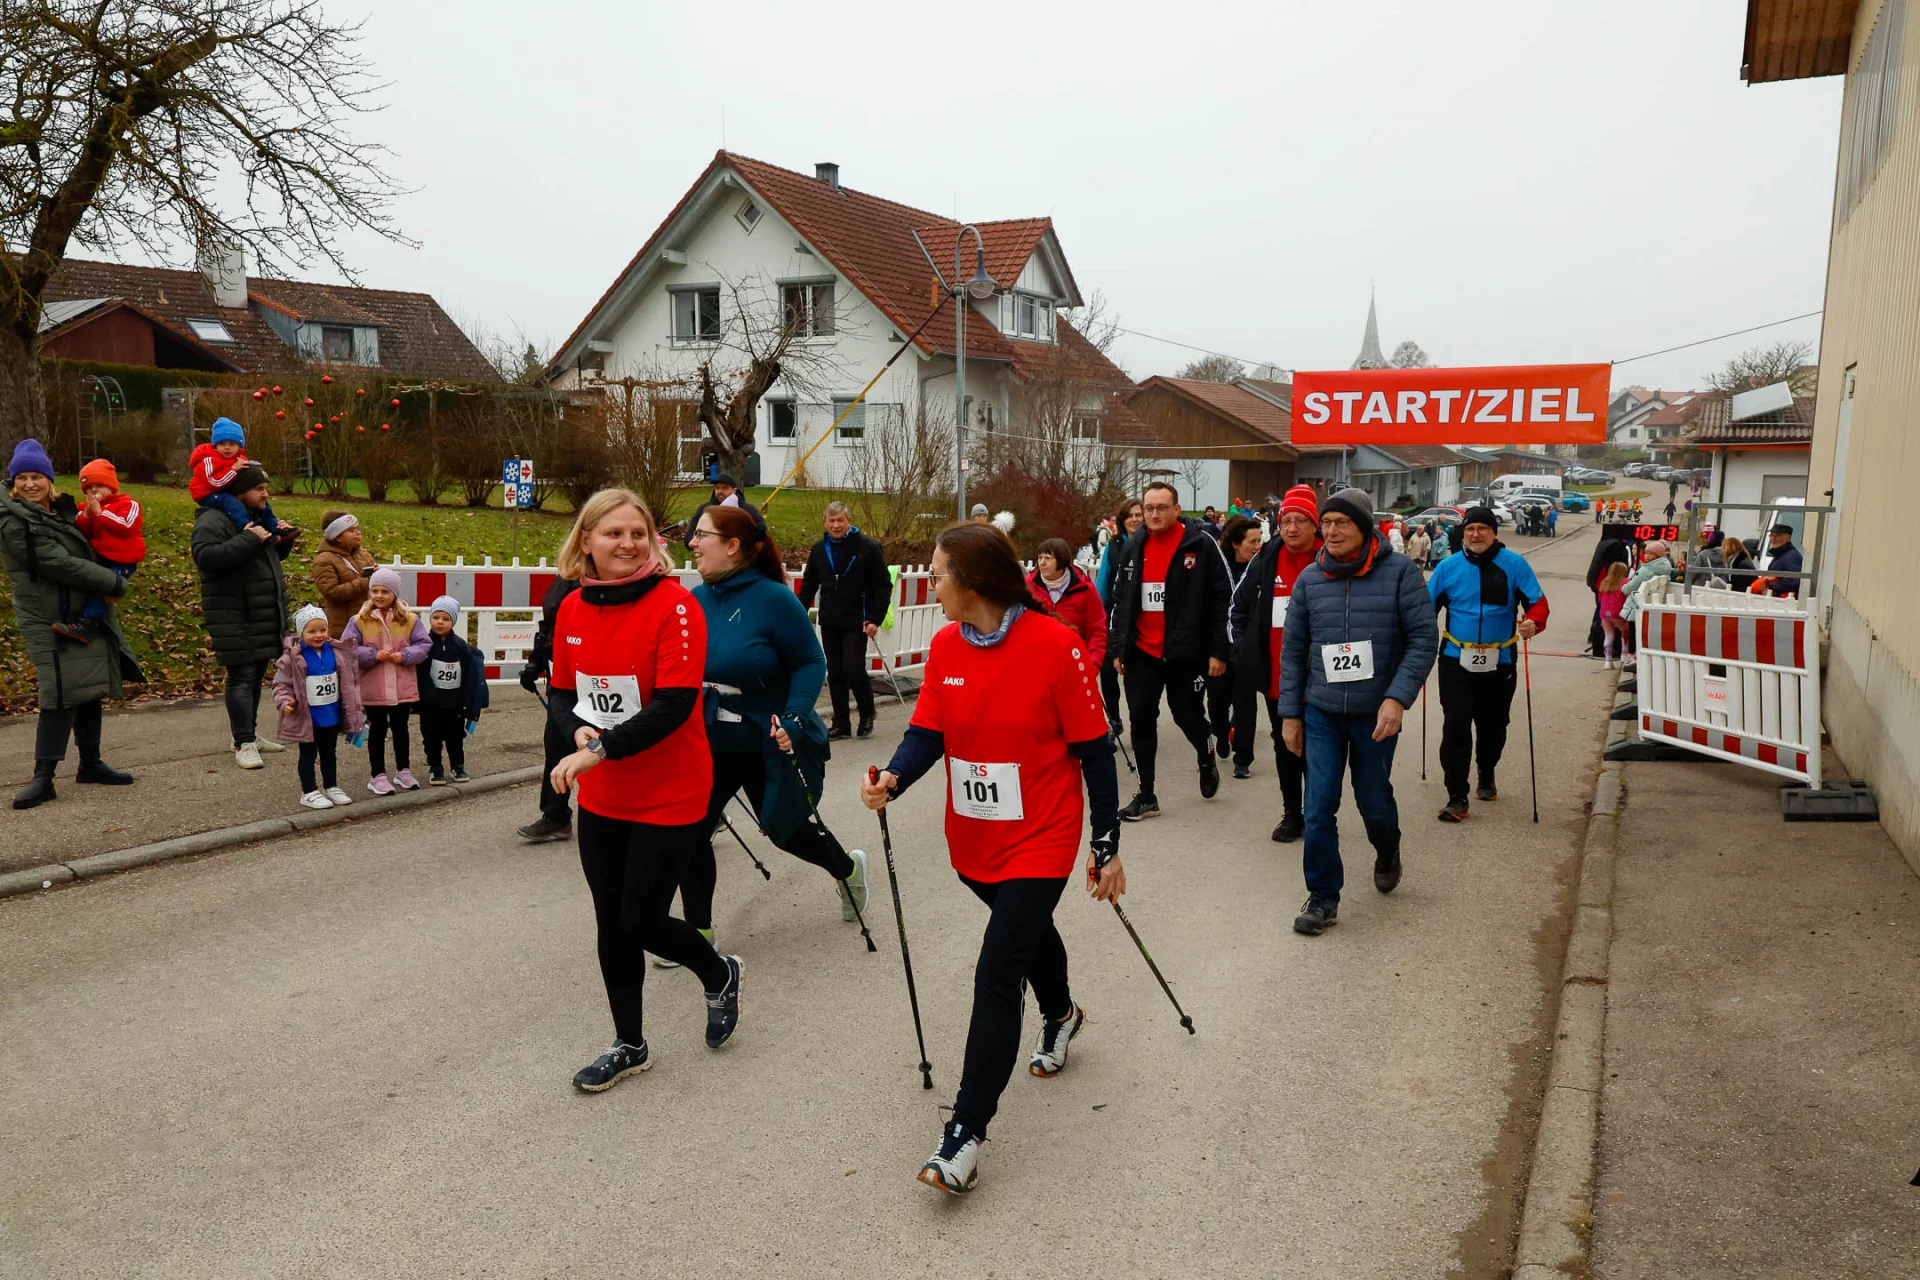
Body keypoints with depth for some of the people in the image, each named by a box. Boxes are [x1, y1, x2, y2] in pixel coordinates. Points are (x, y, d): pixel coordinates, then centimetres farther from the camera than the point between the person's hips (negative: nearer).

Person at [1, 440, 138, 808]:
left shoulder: (59, 511, 14)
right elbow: (58, 564, -18)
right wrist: (113, 583, -14)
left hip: (85, 617, 8)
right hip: (49, 622, -8)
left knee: (90, 690, 11)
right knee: (62, 694, -14)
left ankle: (90, 763, 23)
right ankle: (43, 777, -10)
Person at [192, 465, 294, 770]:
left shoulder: (257, 517, 18)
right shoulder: (213, 520, -11)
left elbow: (270, 555, 29)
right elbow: (205, 556, -27)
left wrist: (283, 541, 8)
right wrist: (248, 540, -27)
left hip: (263, 616, 9)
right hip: (236, 618, -9)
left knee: (256, 675, 14)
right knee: (242, 677, -8)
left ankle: (249, 733, 25)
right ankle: (244, 744, -5)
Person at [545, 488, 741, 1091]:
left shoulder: (675, 606, -17)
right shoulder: (572, 610, 1)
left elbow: (675, 704, -23)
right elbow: (560, 691, 10)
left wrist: (600, 750, -28)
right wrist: (578, 729, -12)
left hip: (669, 798, -6)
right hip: (601, 799, 6)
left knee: (641, 922, 1)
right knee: (611, 923, 14)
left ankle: (721, 975, 34)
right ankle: (629, 1046, 34)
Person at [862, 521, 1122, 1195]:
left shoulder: (1056, 646, -19)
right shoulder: (945, 646, -3)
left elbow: (1094, 751, -13)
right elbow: (928, 730, -2)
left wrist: (1108, 848, -8)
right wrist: (894, 777, -24)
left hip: (1040, 841, -6)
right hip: (972, 839, 6)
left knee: (995, 975, -10)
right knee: (1027, 930, 28)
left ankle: (966, 1134, 0)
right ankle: (1060, 1017, 59)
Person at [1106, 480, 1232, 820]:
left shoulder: (1202, 545, -8)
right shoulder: (1134, 548, 6)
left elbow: (1223, 600, -7)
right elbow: (1121, 600, 12)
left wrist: (1219, 650, -11)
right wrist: (1117, 648, 9)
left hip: (1186, 652, -4)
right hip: (1141, 652, 4)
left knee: (1187, 715, 7)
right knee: (1141, 720, 3)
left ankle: (1207, 758, 42)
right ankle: (1146, 795, 13)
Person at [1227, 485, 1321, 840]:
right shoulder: (1266, 560, 3)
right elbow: (1239, 606, 13)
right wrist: (1243, 648, 8)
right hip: (1275, 676, 4)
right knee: (1284, 747, 14)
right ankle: (1291, 814, 26)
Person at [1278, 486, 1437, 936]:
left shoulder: (1399, 572, -8)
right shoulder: (1309, 579, 0)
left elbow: (1424, 638, -10)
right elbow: (1293, 649, 6)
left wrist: (1397, 699, -20)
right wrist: (1290, 713, 5)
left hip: (1376, 714, -1)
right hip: (1321, 713, 2)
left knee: (1374, 801, 13)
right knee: (1319, 807, -3)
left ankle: (1387, 853, 47)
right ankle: (1323, 897, 12)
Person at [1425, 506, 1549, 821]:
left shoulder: (1514, 565, -4)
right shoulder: (1448, 567, -2)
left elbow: (1538, 602, -3)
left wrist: (1533, 622, -26)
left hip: (1499, 663, 1)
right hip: (1456, 661, -1)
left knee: (1493, 726, 16)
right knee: (1455, 727, -8)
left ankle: (1487, 773, 46)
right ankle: (1457, 798, -2)